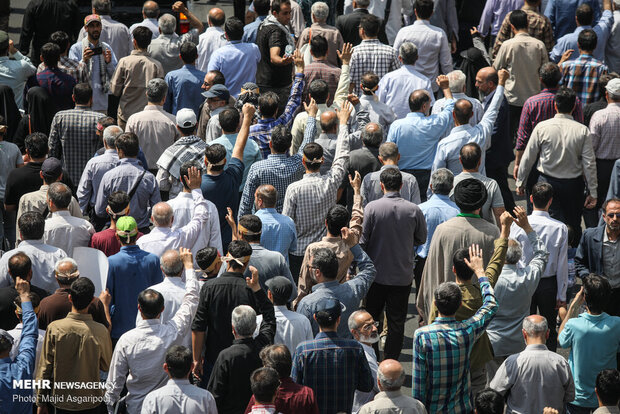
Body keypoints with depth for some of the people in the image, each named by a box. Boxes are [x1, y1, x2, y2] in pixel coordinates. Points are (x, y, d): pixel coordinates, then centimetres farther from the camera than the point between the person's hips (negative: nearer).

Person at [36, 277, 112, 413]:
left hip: (61, 401, 1)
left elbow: (45, 368, -7)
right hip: (91, 401, -1)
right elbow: (107, 366, 0)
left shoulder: (54, 328, -14)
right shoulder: (100, 331, -15)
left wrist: (41, 403, 3)